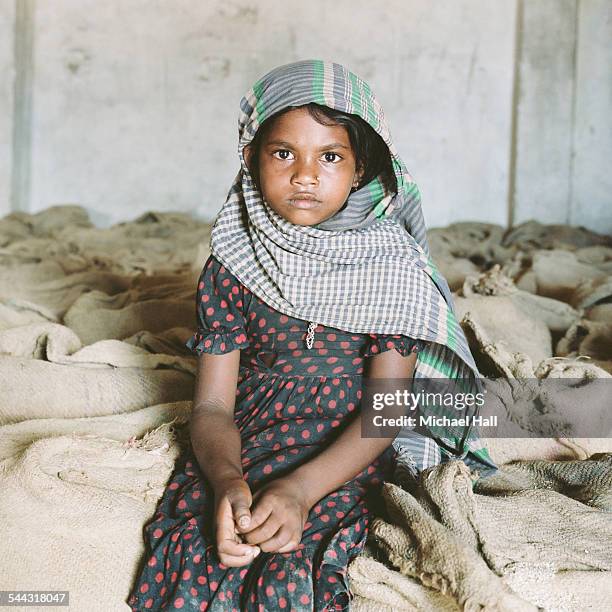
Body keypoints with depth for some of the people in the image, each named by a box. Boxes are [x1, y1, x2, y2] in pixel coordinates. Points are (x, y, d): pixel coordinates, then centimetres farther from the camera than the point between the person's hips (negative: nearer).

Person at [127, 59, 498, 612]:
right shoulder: (232, 263, 2)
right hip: (244, 443, 2)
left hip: (343, 458, -2)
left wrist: (300, 489, -25)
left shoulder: (393, 263, -4)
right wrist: (227, 481, -24)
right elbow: (212, 405, -1)